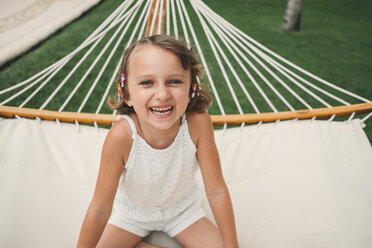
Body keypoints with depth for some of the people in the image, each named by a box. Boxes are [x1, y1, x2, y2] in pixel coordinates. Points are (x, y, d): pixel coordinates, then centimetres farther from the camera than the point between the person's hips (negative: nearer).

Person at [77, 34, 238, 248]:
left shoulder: (198, 124, -33)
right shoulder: (122, 136, -36)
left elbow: (216, 191, -21)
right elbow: (100, 208, -24)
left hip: (182, 208, 1)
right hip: (131, 211, -1)